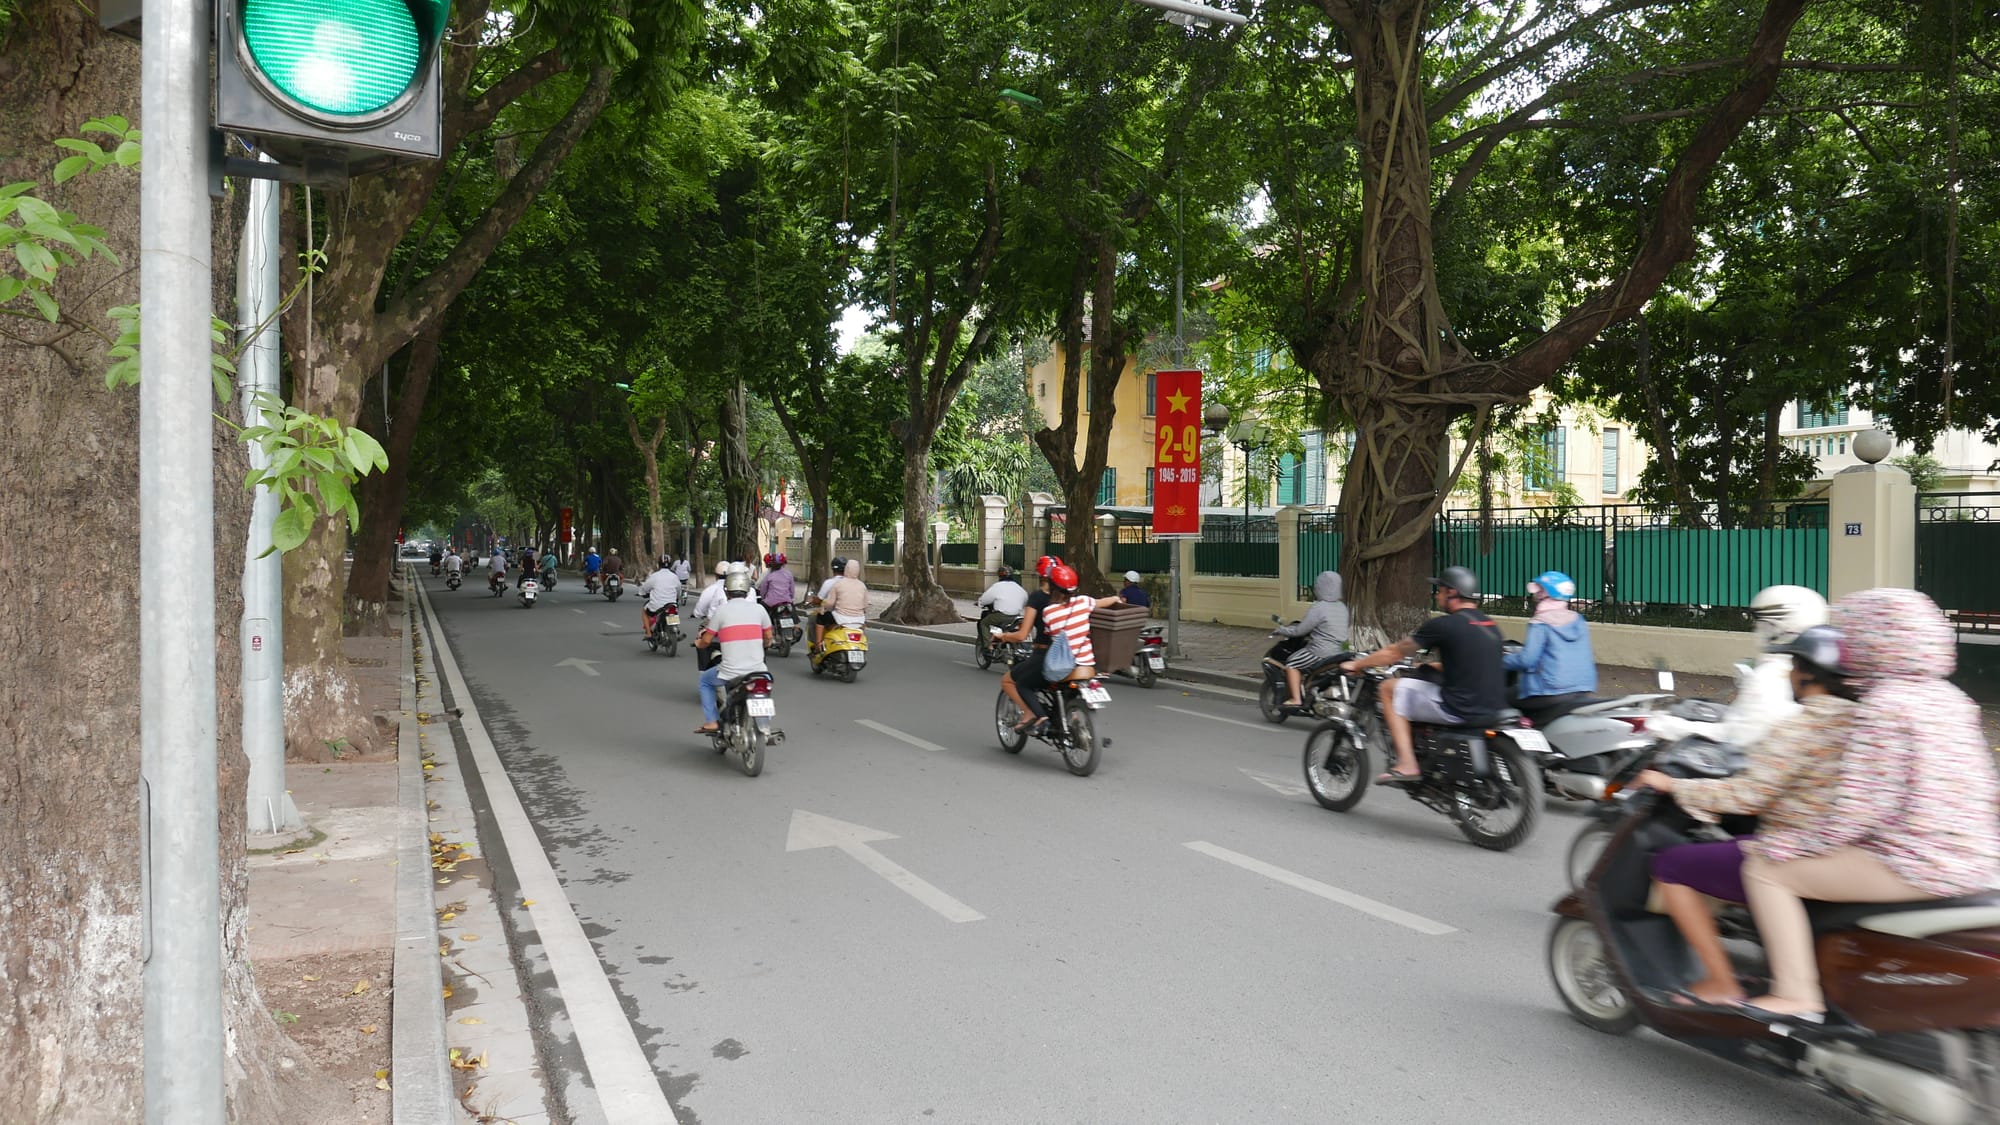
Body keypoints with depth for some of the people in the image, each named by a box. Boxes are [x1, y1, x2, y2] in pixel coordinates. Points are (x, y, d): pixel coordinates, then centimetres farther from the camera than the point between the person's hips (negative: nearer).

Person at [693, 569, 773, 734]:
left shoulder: (721, 611, -4)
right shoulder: (758, 609, 3)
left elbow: (706, 641, 2)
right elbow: (768, 637, 12)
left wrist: (698, 644, 25)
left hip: (731, 672, -2)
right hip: (757, 670, 2)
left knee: (706, 680, 28)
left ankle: (711, 722, 19)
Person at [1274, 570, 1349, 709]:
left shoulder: (1319, 608, -17)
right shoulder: (1342, 607, 7)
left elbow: (1300, 630, -14)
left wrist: (1282, 630, 2)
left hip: (1321, 652, -9)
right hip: (1339, 651, 9)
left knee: (1291, 663, 3)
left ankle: (1296, 699, -2)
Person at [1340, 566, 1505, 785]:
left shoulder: (1443, 625, -7)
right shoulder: (1491, 625, 14)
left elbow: (1394, 652, 3)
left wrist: (1355, 665, 18)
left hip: (1460, 709, -8)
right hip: (1496, 708, 8)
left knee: (1390, 687, 5)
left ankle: (1406, 765, 0)